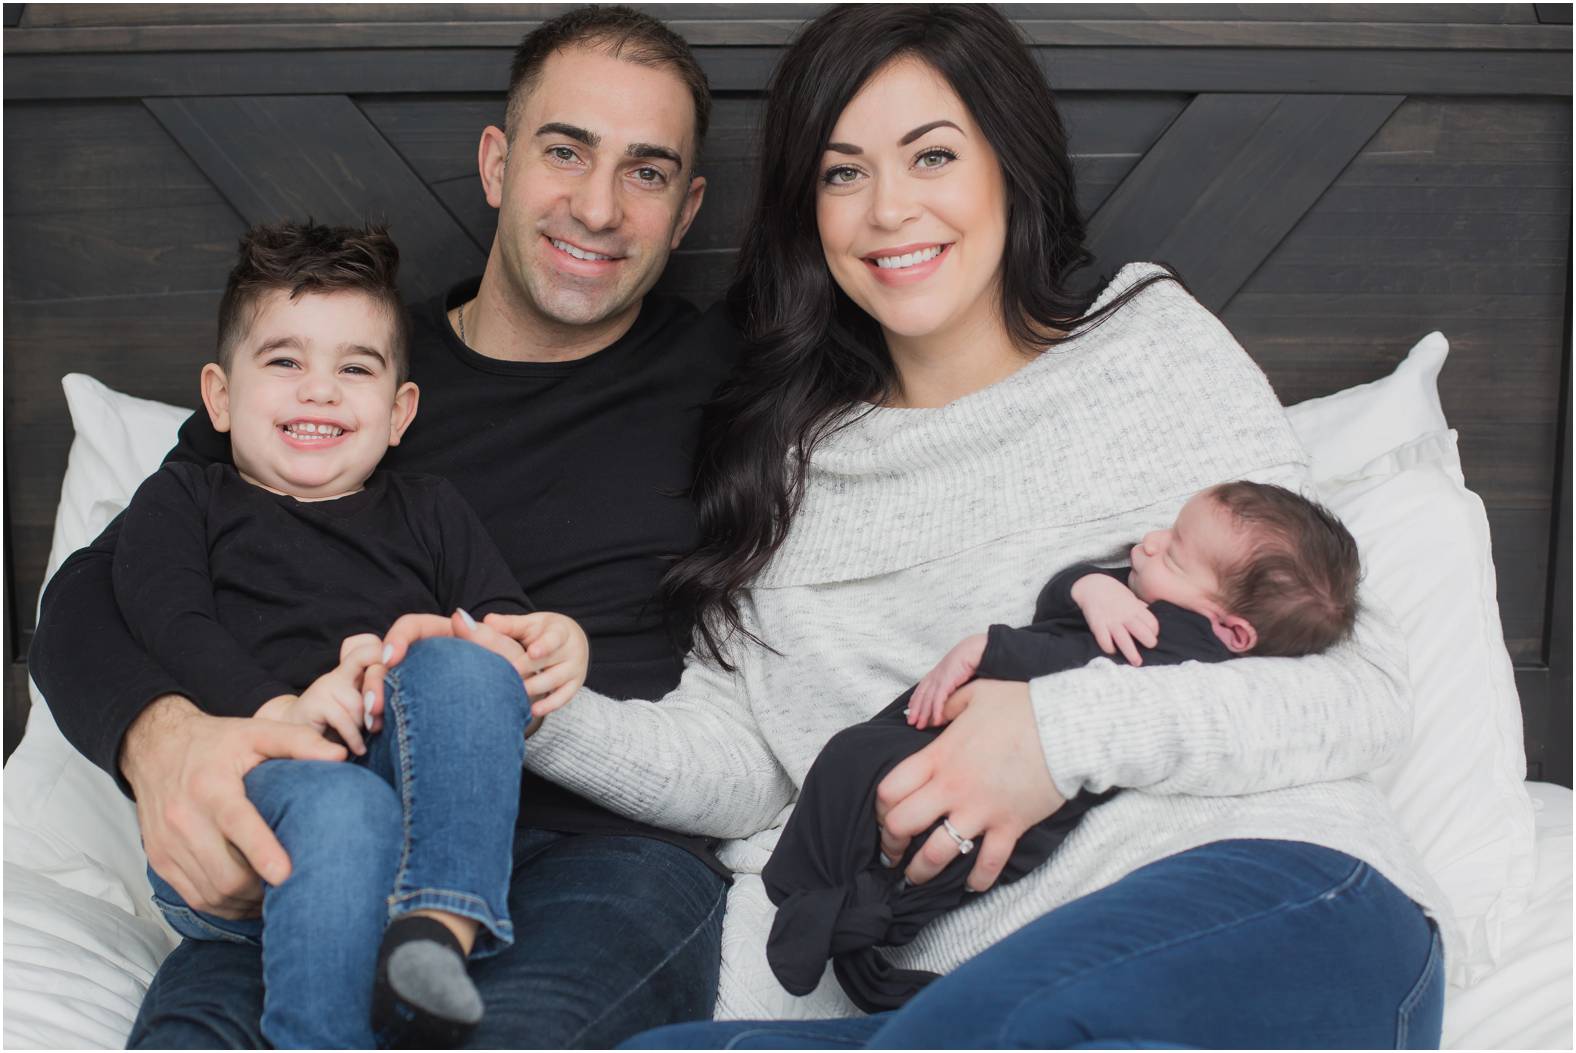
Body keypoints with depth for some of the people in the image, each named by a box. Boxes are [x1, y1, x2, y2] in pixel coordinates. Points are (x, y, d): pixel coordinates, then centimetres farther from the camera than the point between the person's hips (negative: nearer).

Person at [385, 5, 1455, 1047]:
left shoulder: (1149, 342, 10)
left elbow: (1364, 689, 3)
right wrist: (547, 717, -8)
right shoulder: (786, 455, 21)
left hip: (1271, 890, -4)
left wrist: (1071, 730, -13)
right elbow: (733, 765, 12)